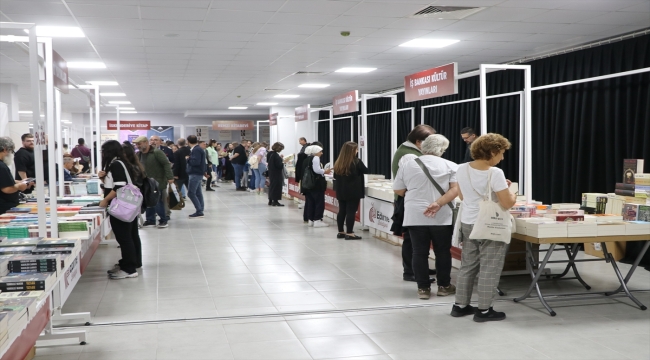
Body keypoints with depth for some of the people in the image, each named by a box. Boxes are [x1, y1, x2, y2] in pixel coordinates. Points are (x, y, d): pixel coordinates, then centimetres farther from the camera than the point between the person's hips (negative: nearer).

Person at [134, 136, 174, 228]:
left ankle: (163, 220, 6)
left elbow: (166, 164, -17)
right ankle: (150, 220, 16)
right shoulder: (139, 154, 10)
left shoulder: (157, 152, -14)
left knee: (157, 201, -6)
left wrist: (170, 177, -24)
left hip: (158, 182, -7)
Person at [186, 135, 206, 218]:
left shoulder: (196, 150, -16)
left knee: (191, 193, -11)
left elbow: (196, 162, -25)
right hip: (198, 173, 10)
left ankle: (199, 211, -13)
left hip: (195, 174, -10)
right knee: (198, 193, 10)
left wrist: (188, 159, -11)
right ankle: (200, 211, 11)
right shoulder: (198, 149, 15)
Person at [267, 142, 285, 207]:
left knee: (272, 185, 16)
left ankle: (270, 201, 22)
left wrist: (280, 158, 12)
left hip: (271, 172, 9)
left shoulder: (270, 154, 6)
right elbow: (279, 165, -24)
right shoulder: (276, 155, -21)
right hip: (276, 173, -9)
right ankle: (275, 201, 2)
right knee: (277, 186, -1)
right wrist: (283, 163, -6)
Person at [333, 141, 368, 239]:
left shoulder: (338, 162, 3)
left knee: (342, 211, 12)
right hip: (353, 192, -6)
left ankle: (341, 232, 19)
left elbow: (335, 176, 13)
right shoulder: (357, 162, -12)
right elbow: (366, 171, 3)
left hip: (341, 191, 6)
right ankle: (349, 233, -2)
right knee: (351, 212, -3)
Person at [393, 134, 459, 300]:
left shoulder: (407, 166, 5)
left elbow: (398, 190, 10)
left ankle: (423, 288, 9)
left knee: (420, 252, 6)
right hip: (442, 217, 0)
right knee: (443, 251, 11)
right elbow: (455, 189, -8)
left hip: (415, 216, 1)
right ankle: (444, 286, 19)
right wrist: (438, 203, -15)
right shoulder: (450, 166, 2)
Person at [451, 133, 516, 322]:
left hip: (467, 223, 7)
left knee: (467, 266, 16)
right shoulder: (495, 173, -18)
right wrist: (513, 194, 4)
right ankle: (484, 310, 7)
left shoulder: (462, 169, 1)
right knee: (489, 269, 3)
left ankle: (460, 305, 22)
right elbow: (507, 204, -19)